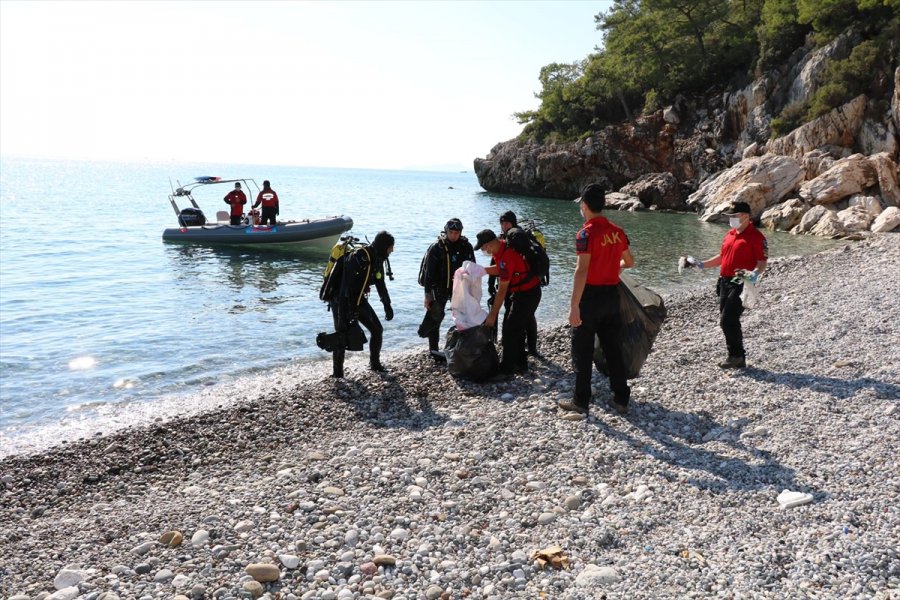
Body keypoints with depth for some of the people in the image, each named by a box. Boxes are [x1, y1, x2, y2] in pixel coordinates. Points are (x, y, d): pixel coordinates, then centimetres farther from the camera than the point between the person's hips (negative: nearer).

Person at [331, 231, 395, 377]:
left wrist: (387, 305, 16)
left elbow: (381, 284, 15)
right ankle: (338, 371, 4)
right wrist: (345, 311, -32)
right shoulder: (358, 257, -26)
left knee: (377, 330, 8)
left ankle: (375, 363, 22)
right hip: (342, 300, -8)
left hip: (360, 300, 8)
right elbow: (346, 285, -29)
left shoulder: (377, 260, 1)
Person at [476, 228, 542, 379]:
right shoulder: (503, 247, 0)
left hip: (527, 295, -10)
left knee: (510, 331, -7)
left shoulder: (506, 257, -29)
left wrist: (492, 315, -21)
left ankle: (506, 370, 0)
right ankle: (520, 364, 27)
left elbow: (502, 291, -26)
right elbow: (500, 270, 18)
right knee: (516, 329, 17)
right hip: (523, 292, 10)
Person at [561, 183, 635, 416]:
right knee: (613, 349, 13)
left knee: (582, 351, 4)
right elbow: (629, 262, 16)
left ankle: (581, 401, 10)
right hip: (612, 295, 6)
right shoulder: (617, 231, 5)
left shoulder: (586, 233, -16)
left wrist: (574, 306, -22)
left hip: (590, 296, -6)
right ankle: (621, 399, 19)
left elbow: (582, 271, -22)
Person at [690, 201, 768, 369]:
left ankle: (736, 355, -1)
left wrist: (756, 273, -31)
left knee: (728, 320, -16)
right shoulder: (730, 234, 16)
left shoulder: (756, 236, -8)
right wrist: (703, 264, 17)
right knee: (727, 321, 9)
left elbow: (763, 261, -13)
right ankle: (739, 360, 19)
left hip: (742, 284, -8)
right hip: (725, 282, 8)